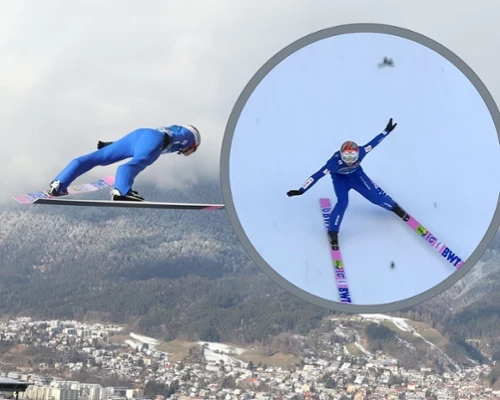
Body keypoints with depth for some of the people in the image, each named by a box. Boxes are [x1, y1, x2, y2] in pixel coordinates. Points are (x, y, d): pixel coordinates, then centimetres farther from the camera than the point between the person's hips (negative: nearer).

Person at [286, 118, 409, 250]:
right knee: (343, 202, -22)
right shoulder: (335, 161, -43)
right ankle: (332, 232, -6)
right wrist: (301, 190, -47)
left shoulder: (360, 152, -37)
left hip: (356, 174, 3)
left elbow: (373, 142, -19)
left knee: (375, 195, 0)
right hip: (340, 178, -3)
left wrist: (387, 130, -10)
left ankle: (394, 207, 30)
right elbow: (318, 175, -43)